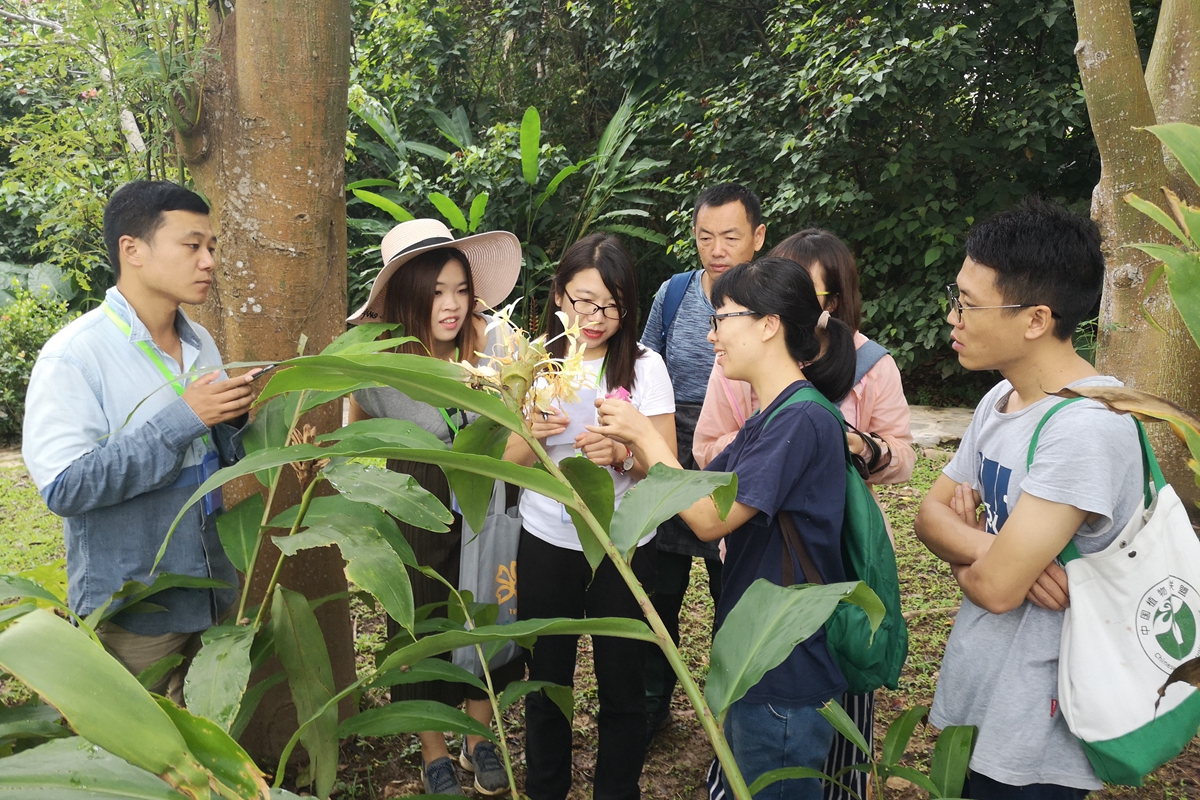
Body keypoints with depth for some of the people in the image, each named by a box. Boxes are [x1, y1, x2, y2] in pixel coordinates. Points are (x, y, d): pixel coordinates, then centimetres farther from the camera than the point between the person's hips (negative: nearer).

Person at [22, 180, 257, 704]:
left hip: (211, 596, 6)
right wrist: (181, 418, -27)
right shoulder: (73, 356, -17)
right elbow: (64, 488, -24)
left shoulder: (201, 344, 3)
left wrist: (233, 421, -11)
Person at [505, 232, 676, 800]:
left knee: (622, 684, 9)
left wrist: (620, 454, -31)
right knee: (546, 679, 15)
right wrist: (533, 432, -23)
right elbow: (508, 463, -1)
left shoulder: (644, 366, -7)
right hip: (547, 543, 2)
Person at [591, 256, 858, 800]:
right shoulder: (768, 419, 10)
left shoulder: (802, 420, -22)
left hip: (787, 676, -9)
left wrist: (645, 434, -15)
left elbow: (710, 520, -23)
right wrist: (633, 443, -3)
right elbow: (696, 492, 10)